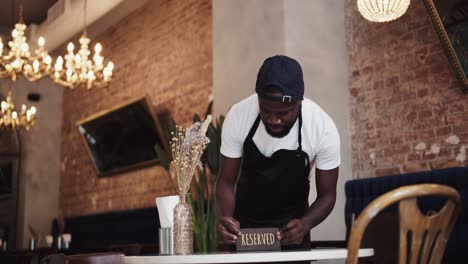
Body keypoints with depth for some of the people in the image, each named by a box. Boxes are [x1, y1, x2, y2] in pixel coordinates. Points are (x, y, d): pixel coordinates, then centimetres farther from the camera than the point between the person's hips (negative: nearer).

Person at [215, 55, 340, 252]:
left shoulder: (324, 129, -25)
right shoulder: (238, 116, -23)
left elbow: (327, 194, -14)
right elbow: (226, 180, -13)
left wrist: (305, 224, -34)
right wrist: (226, 217, -34)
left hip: (291, 227, 0)